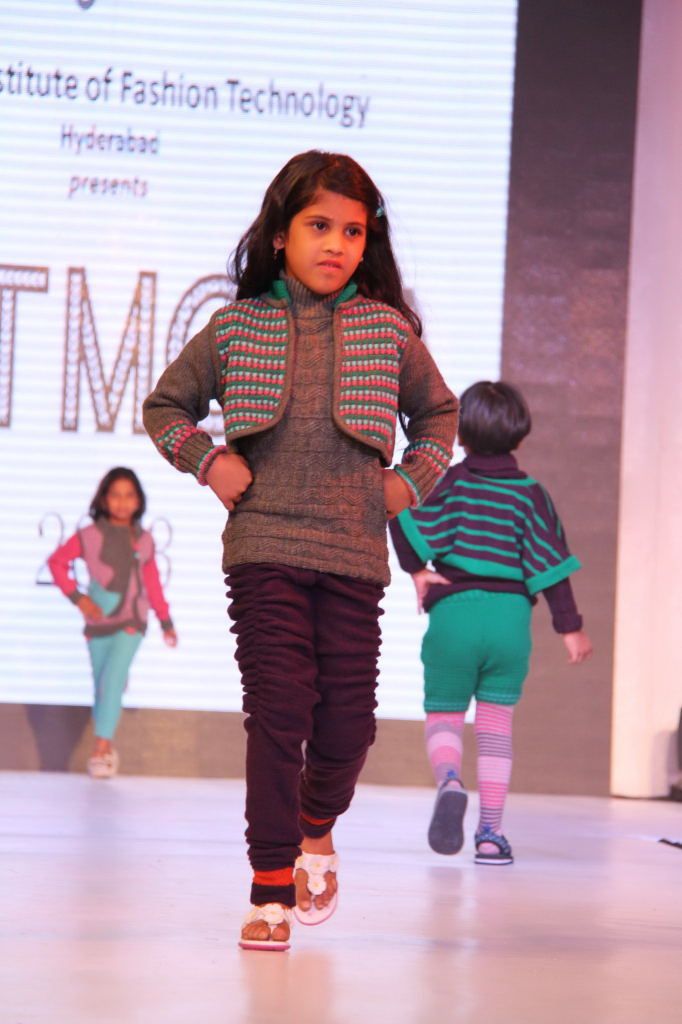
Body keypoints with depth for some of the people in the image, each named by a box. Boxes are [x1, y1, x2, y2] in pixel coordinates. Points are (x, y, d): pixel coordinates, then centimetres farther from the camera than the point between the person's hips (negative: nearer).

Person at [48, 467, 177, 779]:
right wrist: (77, 597, -7)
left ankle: (101, 749, -21)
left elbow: (152, 582, 10)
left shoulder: (144, 540, 1)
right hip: (98, 622, 1)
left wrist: (166, 622, 14)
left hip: (131, 622, -1)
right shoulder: (89, 536, -6)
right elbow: (57, 561, 2)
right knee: (102, 685, 8)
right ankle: (106, 749, 21)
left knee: (112, 680, -16)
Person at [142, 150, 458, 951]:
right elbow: (164, 407, 16)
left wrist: (412, 478, 8)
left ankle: (317, 828, 36)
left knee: (347, 720, 3)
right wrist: (209, 462, 0)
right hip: (265, 546, -2)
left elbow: (437, 411, 23)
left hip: (355, 554, 2)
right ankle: (271, 892, -2)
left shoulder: (388, 329, 7)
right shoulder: (235, 327, 5)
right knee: (279, 710, -9)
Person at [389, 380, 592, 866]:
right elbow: (549, 563, 0)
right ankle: (491, 833, 9)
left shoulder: (452, 481, 0)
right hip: (511, 616, 1)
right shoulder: (531, 493, 3)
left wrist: (417, 570, 1)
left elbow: (403, 516, -14)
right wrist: (570, 627, 4)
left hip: (453, 612, -1)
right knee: (497, 721, 11)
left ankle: (449, 782, -22)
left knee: (443, 713, 10)